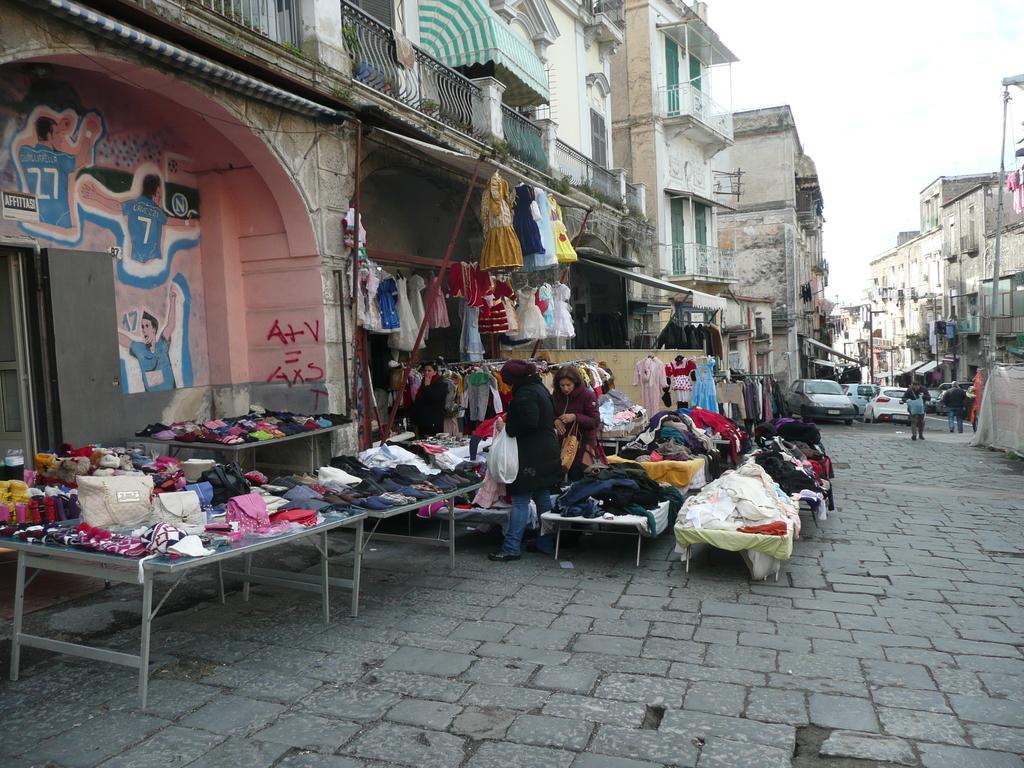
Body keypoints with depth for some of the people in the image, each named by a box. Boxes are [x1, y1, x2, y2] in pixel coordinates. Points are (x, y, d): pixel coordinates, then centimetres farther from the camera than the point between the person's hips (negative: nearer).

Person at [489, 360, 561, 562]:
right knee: (543, 497, 16)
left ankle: (511, 548, -4)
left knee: (520, 501, -7)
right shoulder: (539, 387, 13)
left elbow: (529, 423, -27)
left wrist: (507, 427, -14)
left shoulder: (524, 394, -17)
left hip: (530, 457, -10)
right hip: (546, 453, 10)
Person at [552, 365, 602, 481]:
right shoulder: (557, 396, 2)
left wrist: (575, 417, -26)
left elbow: (595, 421, -14)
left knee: (579, 479, -4)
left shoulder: (587, 395, -12)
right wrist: (555, 421, -11)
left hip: (584, 442, -5)